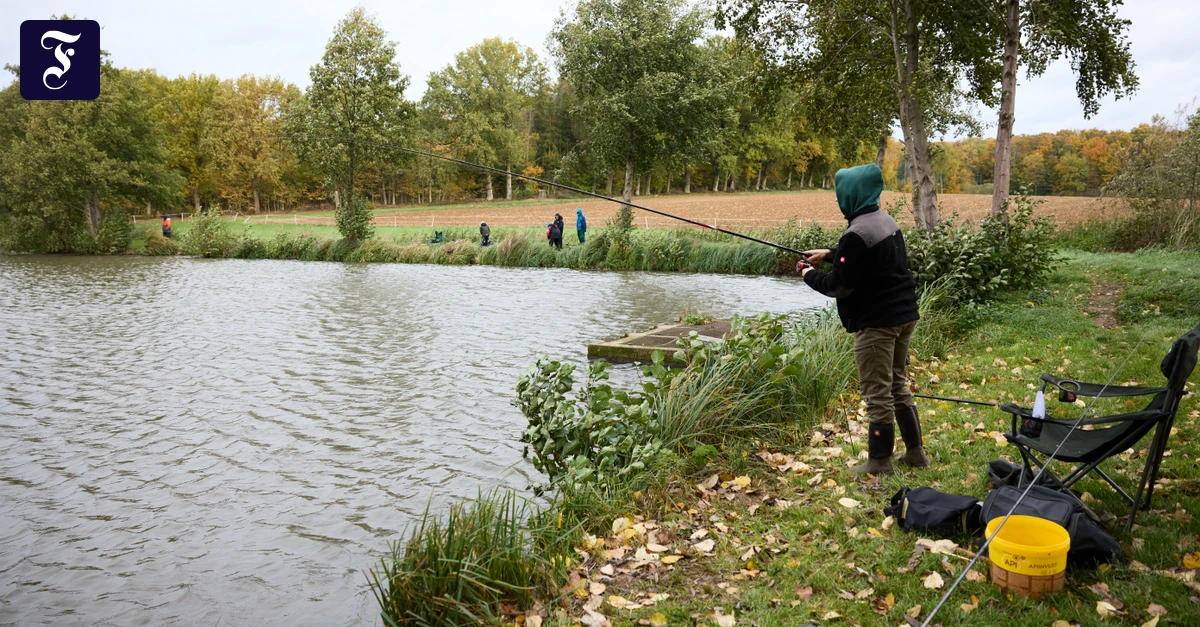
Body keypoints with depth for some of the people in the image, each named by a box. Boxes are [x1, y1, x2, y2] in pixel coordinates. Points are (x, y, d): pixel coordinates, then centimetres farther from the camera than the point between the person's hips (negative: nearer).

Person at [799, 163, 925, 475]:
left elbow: (839, 286, -17)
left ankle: (879, 462, 11)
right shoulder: (887, 221, 9)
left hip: (877, 323, -10)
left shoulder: (857, 234, -21)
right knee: (898, 385, 20)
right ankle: (915, 451, 28)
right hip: (904, 315, 10)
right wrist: (832, 254, 22)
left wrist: (811, 276, 1)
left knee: (878, 394, 1)